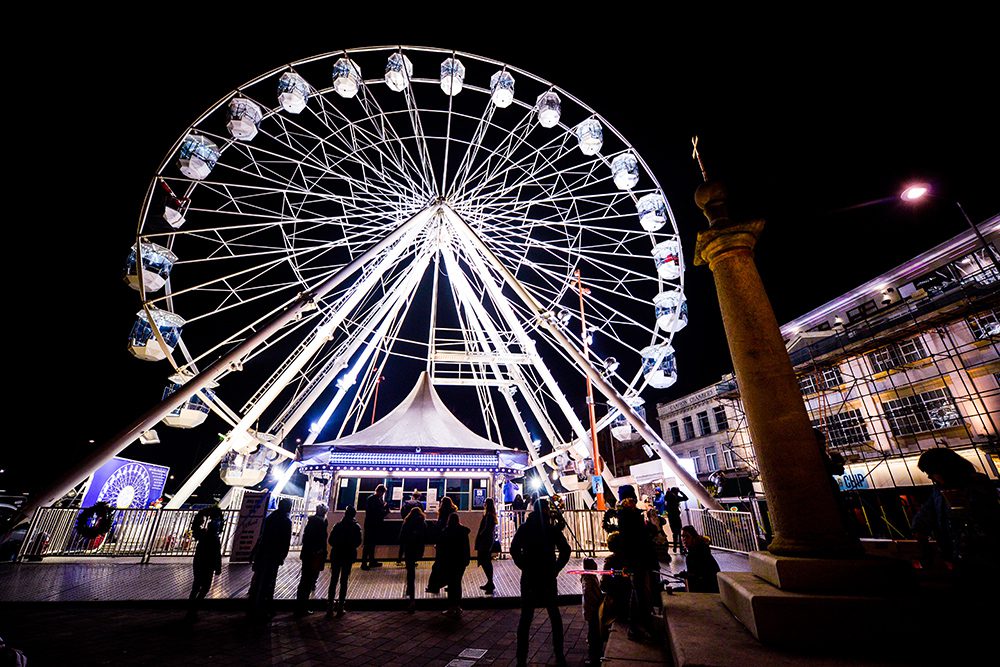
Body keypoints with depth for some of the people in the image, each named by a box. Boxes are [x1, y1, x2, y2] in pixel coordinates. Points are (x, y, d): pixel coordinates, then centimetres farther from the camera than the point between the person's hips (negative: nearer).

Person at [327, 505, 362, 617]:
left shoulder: (338, 525, -8)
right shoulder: (356, 527, -8)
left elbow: (331, 540, -6)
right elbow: (358, 542, -5)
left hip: (336, 555, 0)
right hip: (349, 556, 0)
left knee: (333, 581, 8)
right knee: (344, 581, 9)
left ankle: (330, 607, 8)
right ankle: (340, 607, 12)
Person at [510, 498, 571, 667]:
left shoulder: (524, 528, -1)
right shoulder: (552, 529, -5)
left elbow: (514, 550, -5)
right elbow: (565, 550, -10)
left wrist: (524, 567, 2)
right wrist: (555, 569, -2)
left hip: (528, 578, 1)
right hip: (548, 578, -1)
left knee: (525, 618, 8)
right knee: (555, 617, 16)